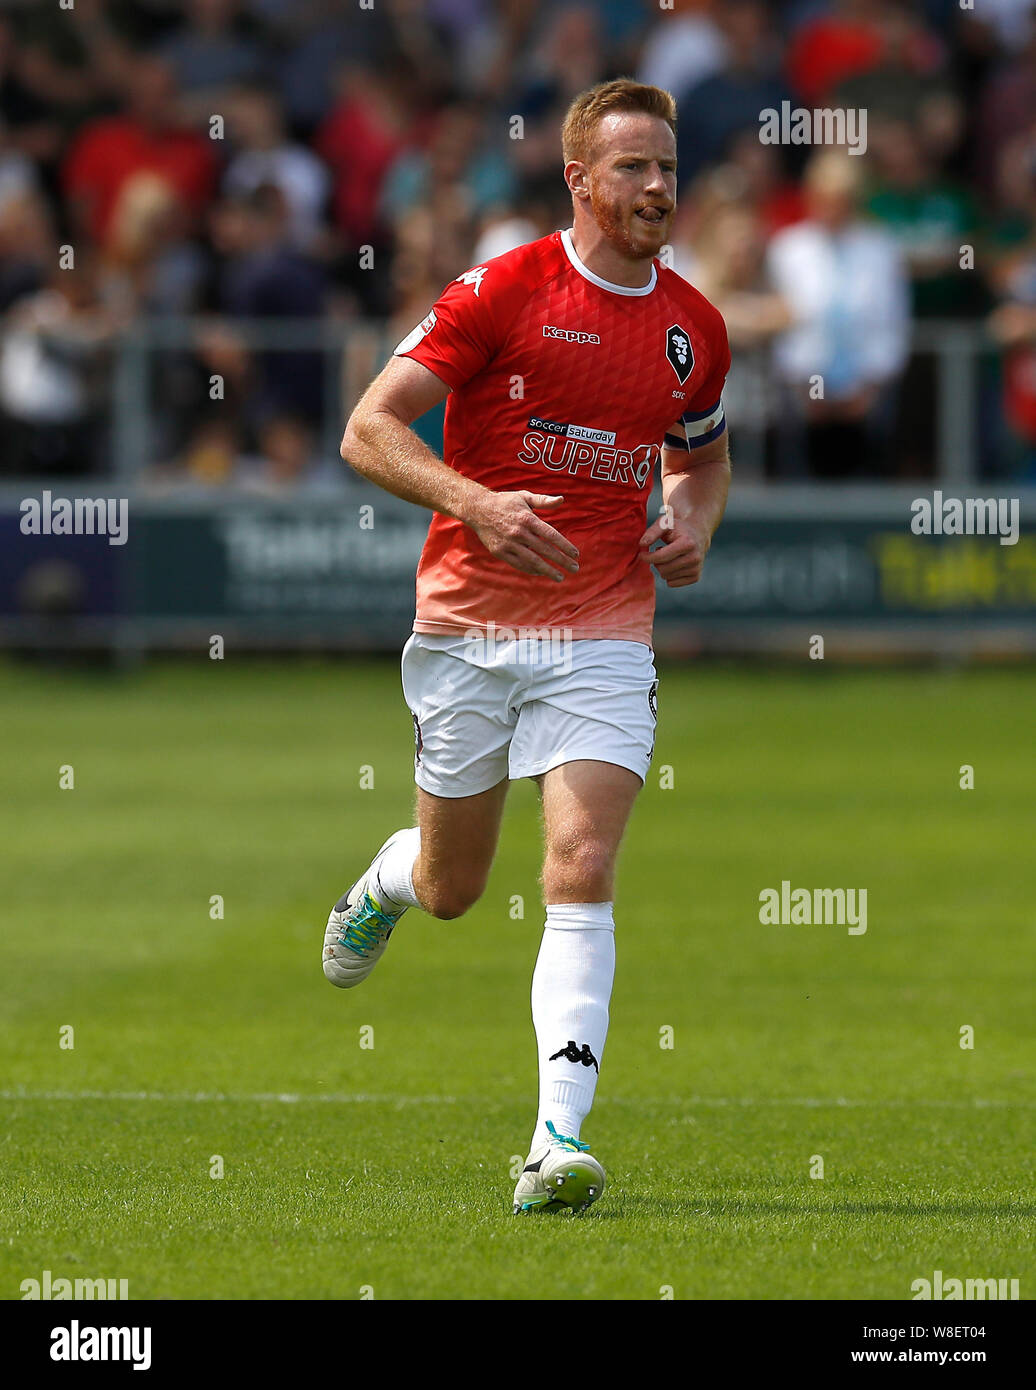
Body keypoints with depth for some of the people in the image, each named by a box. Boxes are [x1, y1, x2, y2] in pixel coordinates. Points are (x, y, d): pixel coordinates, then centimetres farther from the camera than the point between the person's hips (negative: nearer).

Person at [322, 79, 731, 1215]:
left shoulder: (695, 329, 6)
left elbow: (702, 458, 26)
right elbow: (369, 429, -11)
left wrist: (693, 528, 3)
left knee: (582, 872, -16)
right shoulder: (503, 292, -9)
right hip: (468, 625, -2)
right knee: (452, 887, 12)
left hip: (603, 639, 2)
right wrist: (476, 502, -27)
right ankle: (385, 882, 51)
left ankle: (560, 1141, -20)